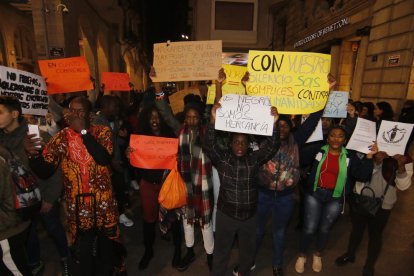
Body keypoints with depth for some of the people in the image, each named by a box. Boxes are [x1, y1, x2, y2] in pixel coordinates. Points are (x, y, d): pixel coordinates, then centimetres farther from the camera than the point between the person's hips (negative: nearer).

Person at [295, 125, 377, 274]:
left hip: (335, 198, 2)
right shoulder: (318, 150, -8)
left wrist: (369, 157, -17)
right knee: (309, 228, 4)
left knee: (324, 229, 18)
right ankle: (302, 256, 30)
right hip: (314, 194, -1)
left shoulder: (350, 156, -2)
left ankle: (318, 255, 45)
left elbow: (362, 176, -9)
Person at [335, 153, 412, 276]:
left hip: (382, 206, -1)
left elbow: (403, 185, -16)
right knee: (356, 229, 19)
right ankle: (350, 254, 43)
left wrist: (401, 166, -32)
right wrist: (376, 161, -28)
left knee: (375, 235, 13)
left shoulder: (405, 159, -8)